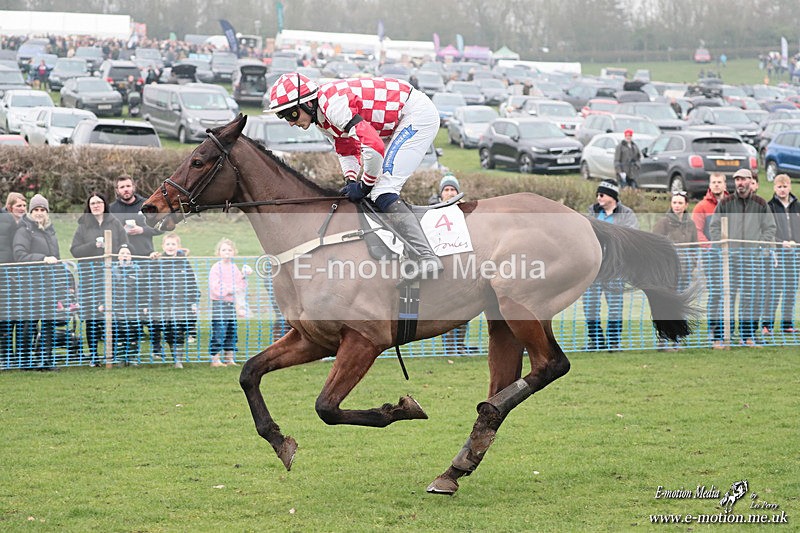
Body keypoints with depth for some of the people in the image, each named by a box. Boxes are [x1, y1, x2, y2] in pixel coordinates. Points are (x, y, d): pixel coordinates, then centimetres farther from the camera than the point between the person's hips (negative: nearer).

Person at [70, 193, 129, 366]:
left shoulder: (115, 224, 10)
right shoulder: (83, 226, 9)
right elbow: (75, 250, 3)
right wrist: (94, 245, -11)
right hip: (89, 277, 0)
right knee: (92, 318, -2)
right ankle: (93, 356, 3)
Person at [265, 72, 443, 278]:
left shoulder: (333, 104, -26)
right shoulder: (321, 117, 7)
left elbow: (373, 146, -30)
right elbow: (346, 150, 19)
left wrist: (365, 186, -16)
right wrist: (351, 181, 0)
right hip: (399, 124, 10)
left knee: (382, 193, -18)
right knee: (380, 194, 11)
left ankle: (426, 258, -26)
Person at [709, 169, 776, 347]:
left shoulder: (760, 204, 8)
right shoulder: (725, 203, 5)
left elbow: (770, 228, 11)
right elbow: (714, 226, 7)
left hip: (752, 256, 1)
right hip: (729, 255, -1)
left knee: (749, 296, 3)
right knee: (726, 294, -5)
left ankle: (748, 334, 9)